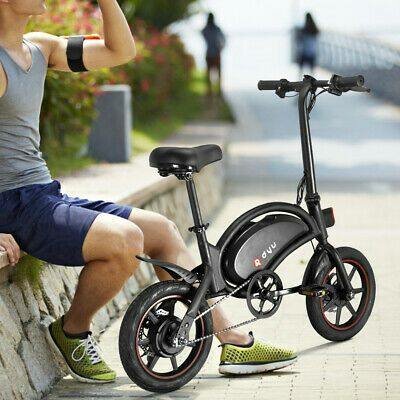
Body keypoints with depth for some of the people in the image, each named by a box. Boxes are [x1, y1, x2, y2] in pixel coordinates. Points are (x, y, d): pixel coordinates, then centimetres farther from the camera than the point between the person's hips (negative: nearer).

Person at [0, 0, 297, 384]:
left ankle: (233, 341, 14)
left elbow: (121, 51, 16)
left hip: (49, 196, 10)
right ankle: (71, 331, -3)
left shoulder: (38, 48, 12)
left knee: (162, 230, 10)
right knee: (125, 238, -27)